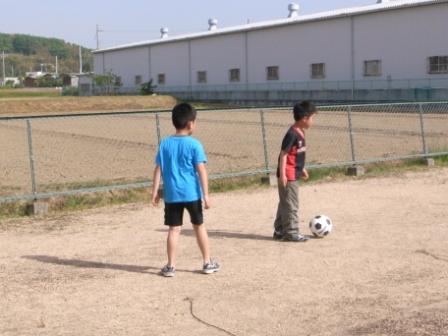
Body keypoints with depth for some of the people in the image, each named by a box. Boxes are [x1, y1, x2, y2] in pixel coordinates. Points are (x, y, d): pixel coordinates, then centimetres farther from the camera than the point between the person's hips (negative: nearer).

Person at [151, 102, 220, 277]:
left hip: (171, 194, 2)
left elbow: (158, 169, 2)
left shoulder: (165, 144, 2)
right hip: (191, 193, -2)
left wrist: (155, 192, 6)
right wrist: (206, 194, -8)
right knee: (199, 226, 12)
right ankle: (207, 263, 20)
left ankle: (171, 266, 6)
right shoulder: (194, 144, -8)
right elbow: (201, 171, -10)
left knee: (174, 229, 6)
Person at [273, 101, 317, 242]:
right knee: (291, 204, -5)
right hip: (288, 176, -10)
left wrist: (302, 168, 28)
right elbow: (284, 154, -20)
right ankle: (291, 232, 1)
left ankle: (280, 231, 24)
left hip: (294, 174, 10)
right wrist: (282, 174, -23)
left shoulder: (300, 133, 10)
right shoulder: (292, 134, -19)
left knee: (284, 204, 16)